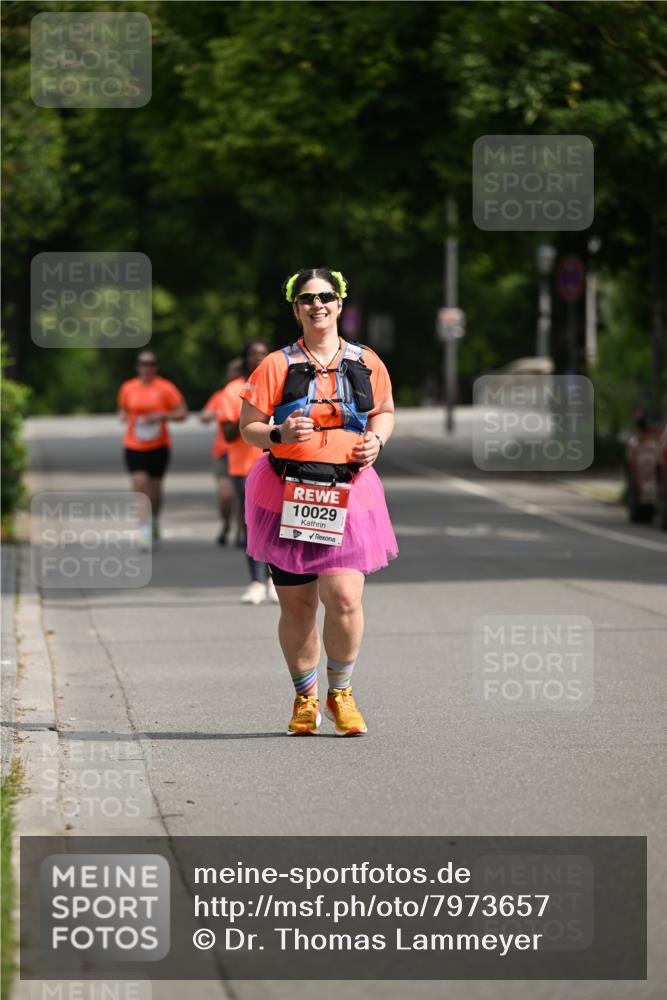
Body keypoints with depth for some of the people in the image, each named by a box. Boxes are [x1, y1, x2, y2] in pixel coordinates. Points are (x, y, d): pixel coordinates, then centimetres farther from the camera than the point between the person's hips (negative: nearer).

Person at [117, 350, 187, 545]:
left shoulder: (165, 388, -3)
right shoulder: (128, 388, 4)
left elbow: (182, 412, -2)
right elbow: (123, 410, 20)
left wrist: (162, 416, -17)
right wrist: (125, 418, -3)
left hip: (159, 446, -1)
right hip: (134, 446, 1)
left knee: (155, 489, 9)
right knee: (139, 485, -14)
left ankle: (155, 521, 37)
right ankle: (146, 530, -13)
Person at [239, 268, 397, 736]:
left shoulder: (365, 362, 9)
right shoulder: (277, 366, 2)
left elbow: (384, 412, 23)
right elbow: (248, 427, 4)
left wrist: (376, 440, 2)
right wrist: (279, 434, -17)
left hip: (349, 493, 1)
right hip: (288, 496, 0)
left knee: (345, 597, -14)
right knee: (296, 606, 3)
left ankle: (340, 692, 9)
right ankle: (305, 697, 24)